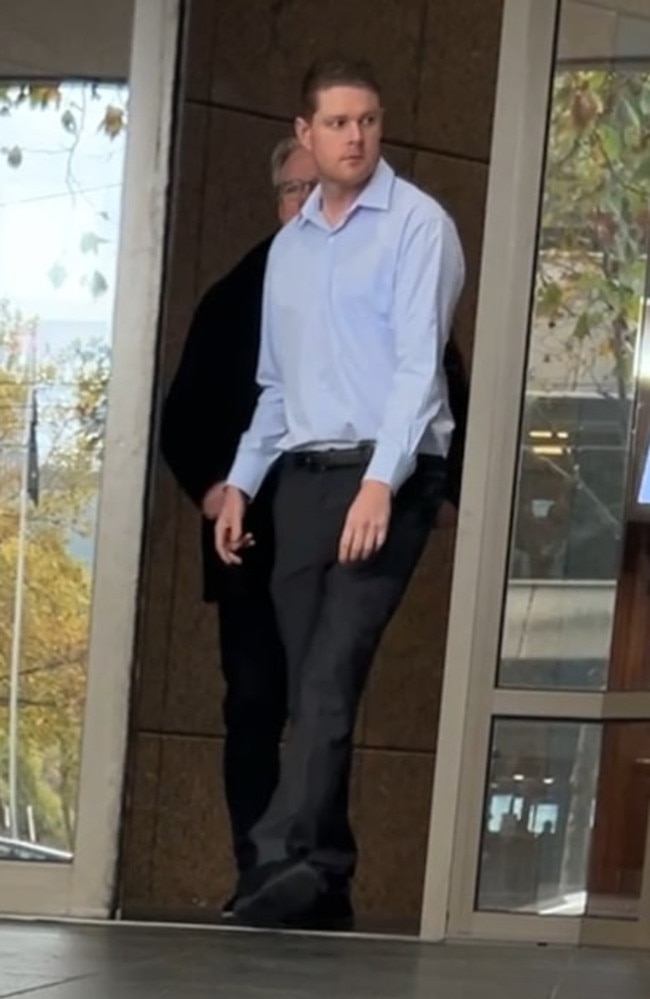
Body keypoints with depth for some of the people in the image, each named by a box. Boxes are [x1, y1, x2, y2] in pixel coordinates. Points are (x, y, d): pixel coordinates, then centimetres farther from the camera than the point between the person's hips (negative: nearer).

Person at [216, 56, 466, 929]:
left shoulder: (418, 225, -4)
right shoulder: (289, 245, 18)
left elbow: (419, 364, -14)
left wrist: (381, 482, -23)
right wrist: (241, 483, 15)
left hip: (386, 477, -6)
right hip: (303, 476, 6)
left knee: (332, 672, -14)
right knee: (307, 678, 4)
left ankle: (287, 855, -19)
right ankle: (325, 859, 9)